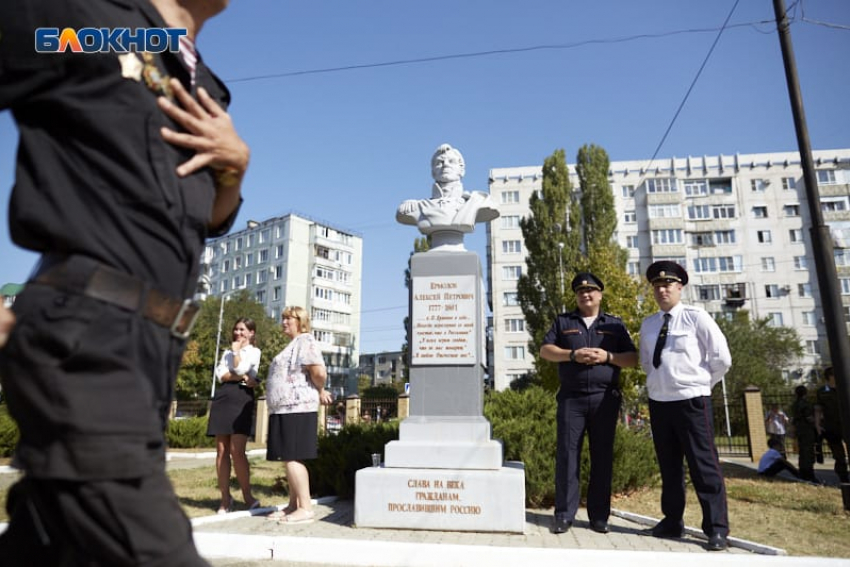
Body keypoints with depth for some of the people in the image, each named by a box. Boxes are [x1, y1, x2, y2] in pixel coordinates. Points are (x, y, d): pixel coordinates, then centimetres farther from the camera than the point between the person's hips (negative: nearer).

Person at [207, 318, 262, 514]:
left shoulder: (254, 351, 9)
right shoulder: (227, 352, 22)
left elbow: (240, 368, -9)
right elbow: (220, 374, 5)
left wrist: (237, 350, 4)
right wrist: (241, 376, -10)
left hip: (242, 398, -5)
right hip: (222, 397, 5)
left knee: (237, 451, -12)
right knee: (221, 451, 2)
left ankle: (247, 495, 0)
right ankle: (225, 498, 9)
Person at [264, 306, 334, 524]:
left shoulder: (305, 341, -10)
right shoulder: (294, 344, 23)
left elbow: (319, 372, -22)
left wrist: (320, 391, -6)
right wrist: (321, 392, 16)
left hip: (296, 408, -10)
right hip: (286, 409, 10)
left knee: (292, 458, -11)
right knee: (289, 458, 12)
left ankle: (306, 508, -7)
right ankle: (293, 505, 19)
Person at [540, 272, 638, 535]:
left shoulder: (615, 324, 13)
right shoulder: (563, 322, 13)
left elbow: (633, 358, 8)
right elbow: (545, 350, 5)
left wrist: (607, 356, -10)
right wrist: (573, 354, -11)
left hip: (605, 398, 1)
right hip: (571, 397, 0)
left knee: (602, 456, 5)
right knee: (567, 454, -2)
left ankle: (599, 515, 14)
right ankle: (564, 514, 5)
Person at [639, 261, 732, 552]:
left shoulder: (696, 317, -5)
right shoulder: (648, 325, 9)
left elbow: (721, 358, -5)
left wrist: (700, 384, 1)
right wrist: (659, 383, 12)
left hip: (692, 401, -5)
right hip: (658, 402, 5)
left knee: (704, 465, -2)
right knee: (668, 465, 13)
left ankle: (717, 529, 8)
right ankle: (672, 522, 23)